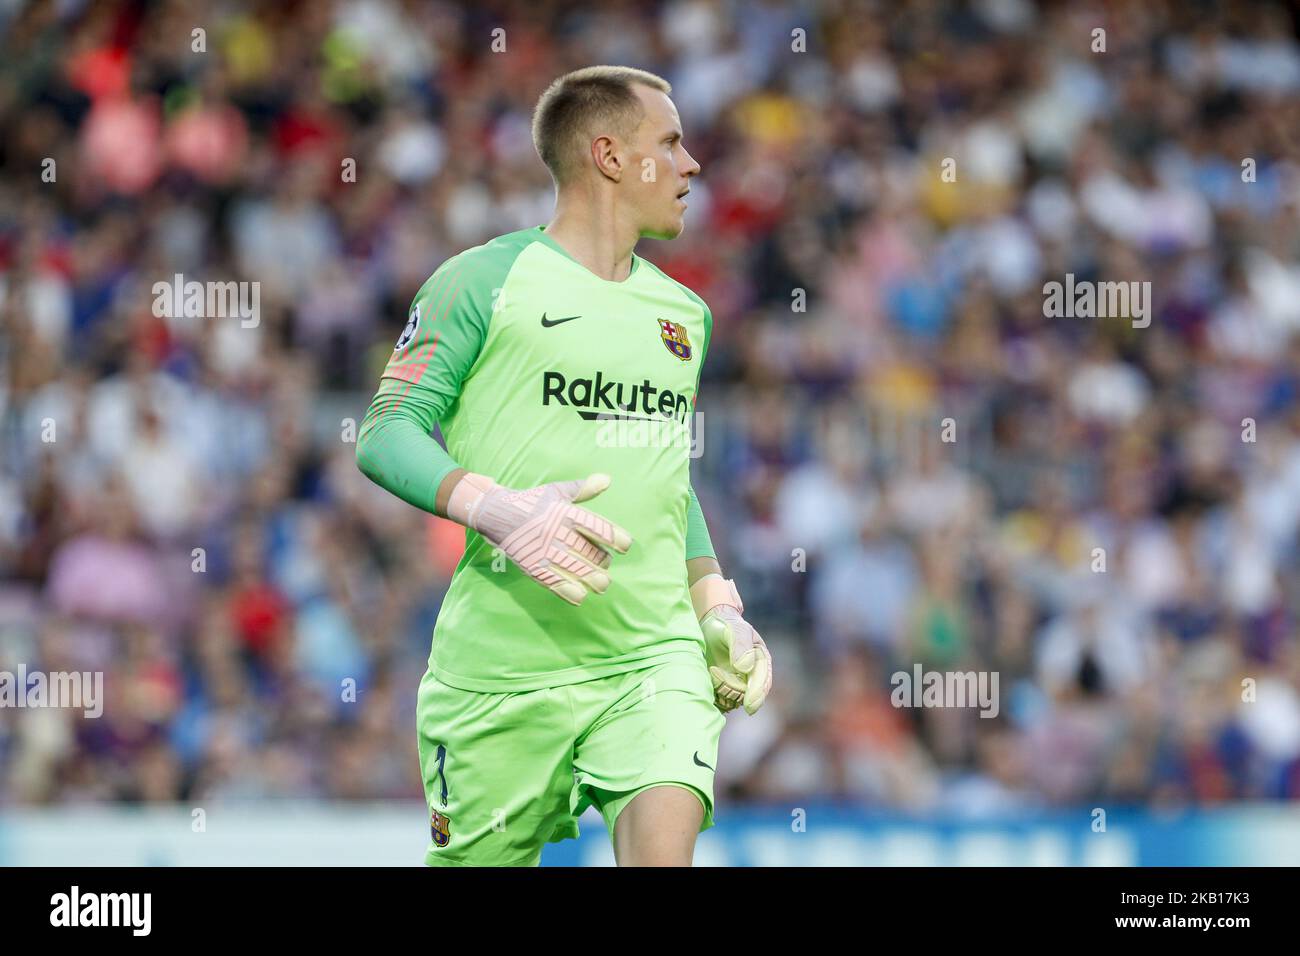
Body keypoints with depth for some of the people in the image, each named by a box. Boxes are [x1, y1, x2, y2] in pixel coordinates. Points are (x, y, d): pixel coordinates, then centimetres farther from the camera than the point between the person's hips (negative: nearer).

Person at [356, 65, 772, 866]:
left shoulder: (683, 312, 18)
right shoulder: (486, 280, -1)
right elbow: (386, 433, -6)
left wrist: (719, 611, 16)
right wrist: (497, 508, -22)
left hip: (654, 658, 4)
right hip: (504, 671, -4)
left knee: (664, 845, -21)